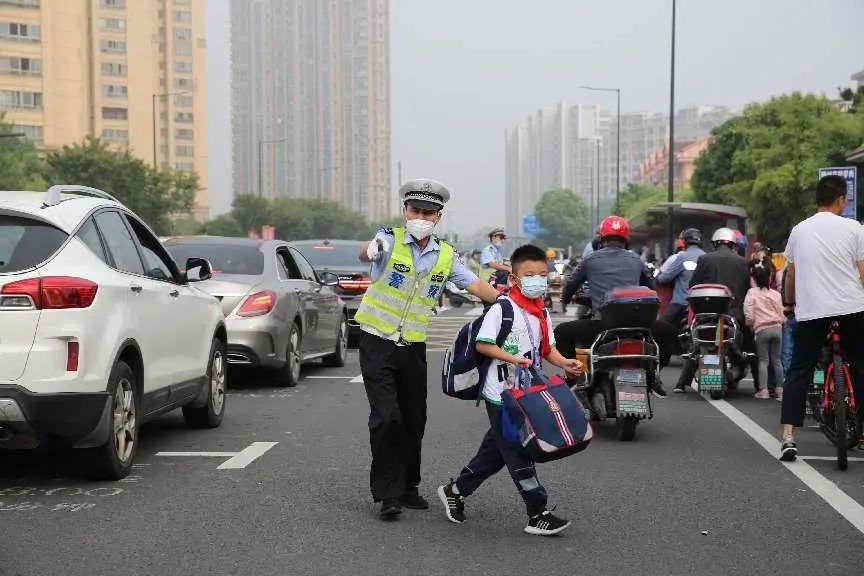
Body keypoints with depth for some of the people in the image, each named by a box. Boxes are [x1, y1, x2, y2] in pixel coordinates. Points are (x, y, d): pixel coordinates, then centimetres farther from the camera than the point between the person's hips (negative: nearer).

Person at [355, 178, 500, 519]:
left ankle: (407, 487, 26)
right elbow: (365, 254, -31)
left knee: (414, 420, 10)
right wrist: (370, 250, -55)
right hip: (377, 345, -5)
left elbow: (475, 284, 2)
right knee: (386, 417, -12)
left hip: (414, 349, 5)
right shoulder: (390, 240, -9)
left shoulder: (445, 256, 5)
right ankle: (387, 492, -2)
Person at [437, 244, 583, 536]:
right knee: (518, 453, -4)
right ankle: (538, 514, 1)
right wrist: (512, 358, -25)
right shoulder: (502, 309, -13)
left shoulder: (542, 313, 11)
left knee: (496, 449, 17)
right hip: (501, 393, -9)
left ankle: (455, 491, 31)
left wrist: (564, 363, -4)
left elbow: (547, 349, 15)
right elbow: (482, 345, -15)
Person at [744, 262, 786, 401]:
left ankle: (763, 390, -3)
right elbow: (781, 314, 7)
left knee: (763, 360, 3)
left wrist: (749, 323, 11)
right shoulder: (776, 294, 5)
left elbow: (749, 316, -8)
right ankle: (780, 389, 9)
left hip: (762, 329, -2)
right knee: (776, 360, 10)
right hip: (777, 328, 2)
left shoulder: (751, 293, -4)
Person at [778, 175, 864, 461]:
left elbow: (790, 276, 19)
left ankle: (788, 437, -5)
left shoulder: (799, 230, 11)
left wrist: (790, 303, 34)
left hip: (810, 311, 2)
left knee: (798, 372, 4)